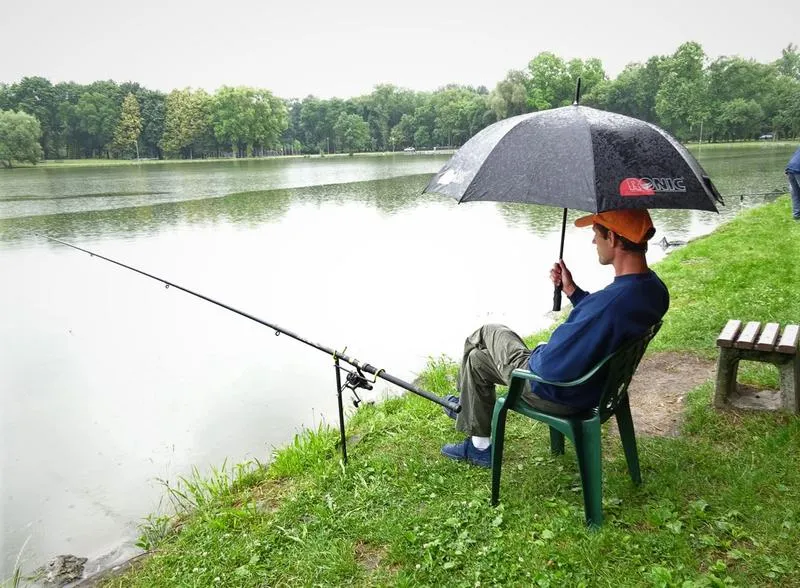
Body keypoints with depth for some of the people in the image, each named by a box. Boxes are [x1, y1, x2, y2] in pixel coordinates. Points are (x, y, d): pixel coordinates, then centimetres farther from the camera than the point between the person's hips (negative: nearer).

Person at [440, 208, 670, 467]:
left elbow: (549, 368, -32)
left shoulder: (610, 302, -39)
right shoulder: (653, 288, -8)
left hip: (559, 395, -9)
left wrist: (535, 356, -10)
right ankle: (478, 445, 39)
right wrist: (571, 290, 0)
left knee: (488, 332, 13)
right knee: (477, 357, 21)